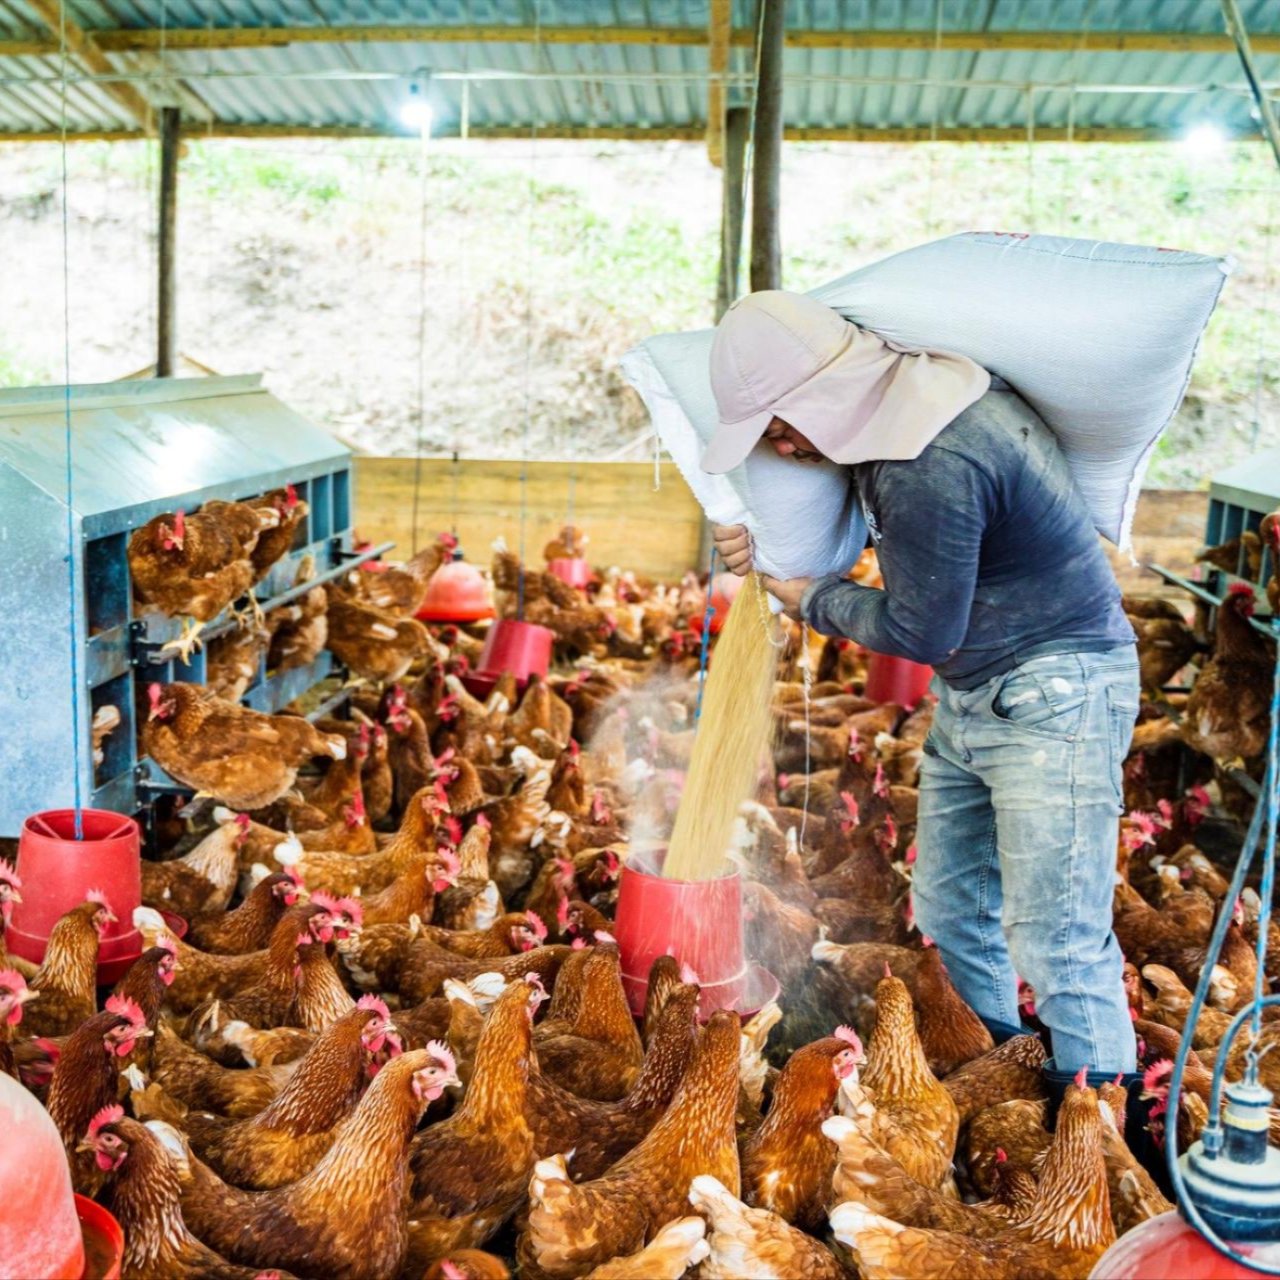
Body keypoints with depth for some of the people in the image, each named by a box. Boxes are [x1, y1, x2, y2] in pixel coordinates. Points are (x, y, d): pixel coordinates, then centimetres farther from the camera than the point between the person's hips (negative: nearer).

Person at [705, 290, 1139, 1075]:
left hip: (1053, 700, -10)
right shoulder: (906, 396, 1)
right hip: (970, 699, 10)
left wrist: (815, 600, -2)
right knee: (951, 917, 16)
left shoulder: (932, 465, -29)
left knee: (1058, 949, -7)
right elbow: (861, 507, 23)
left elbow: (922, 630, -19)